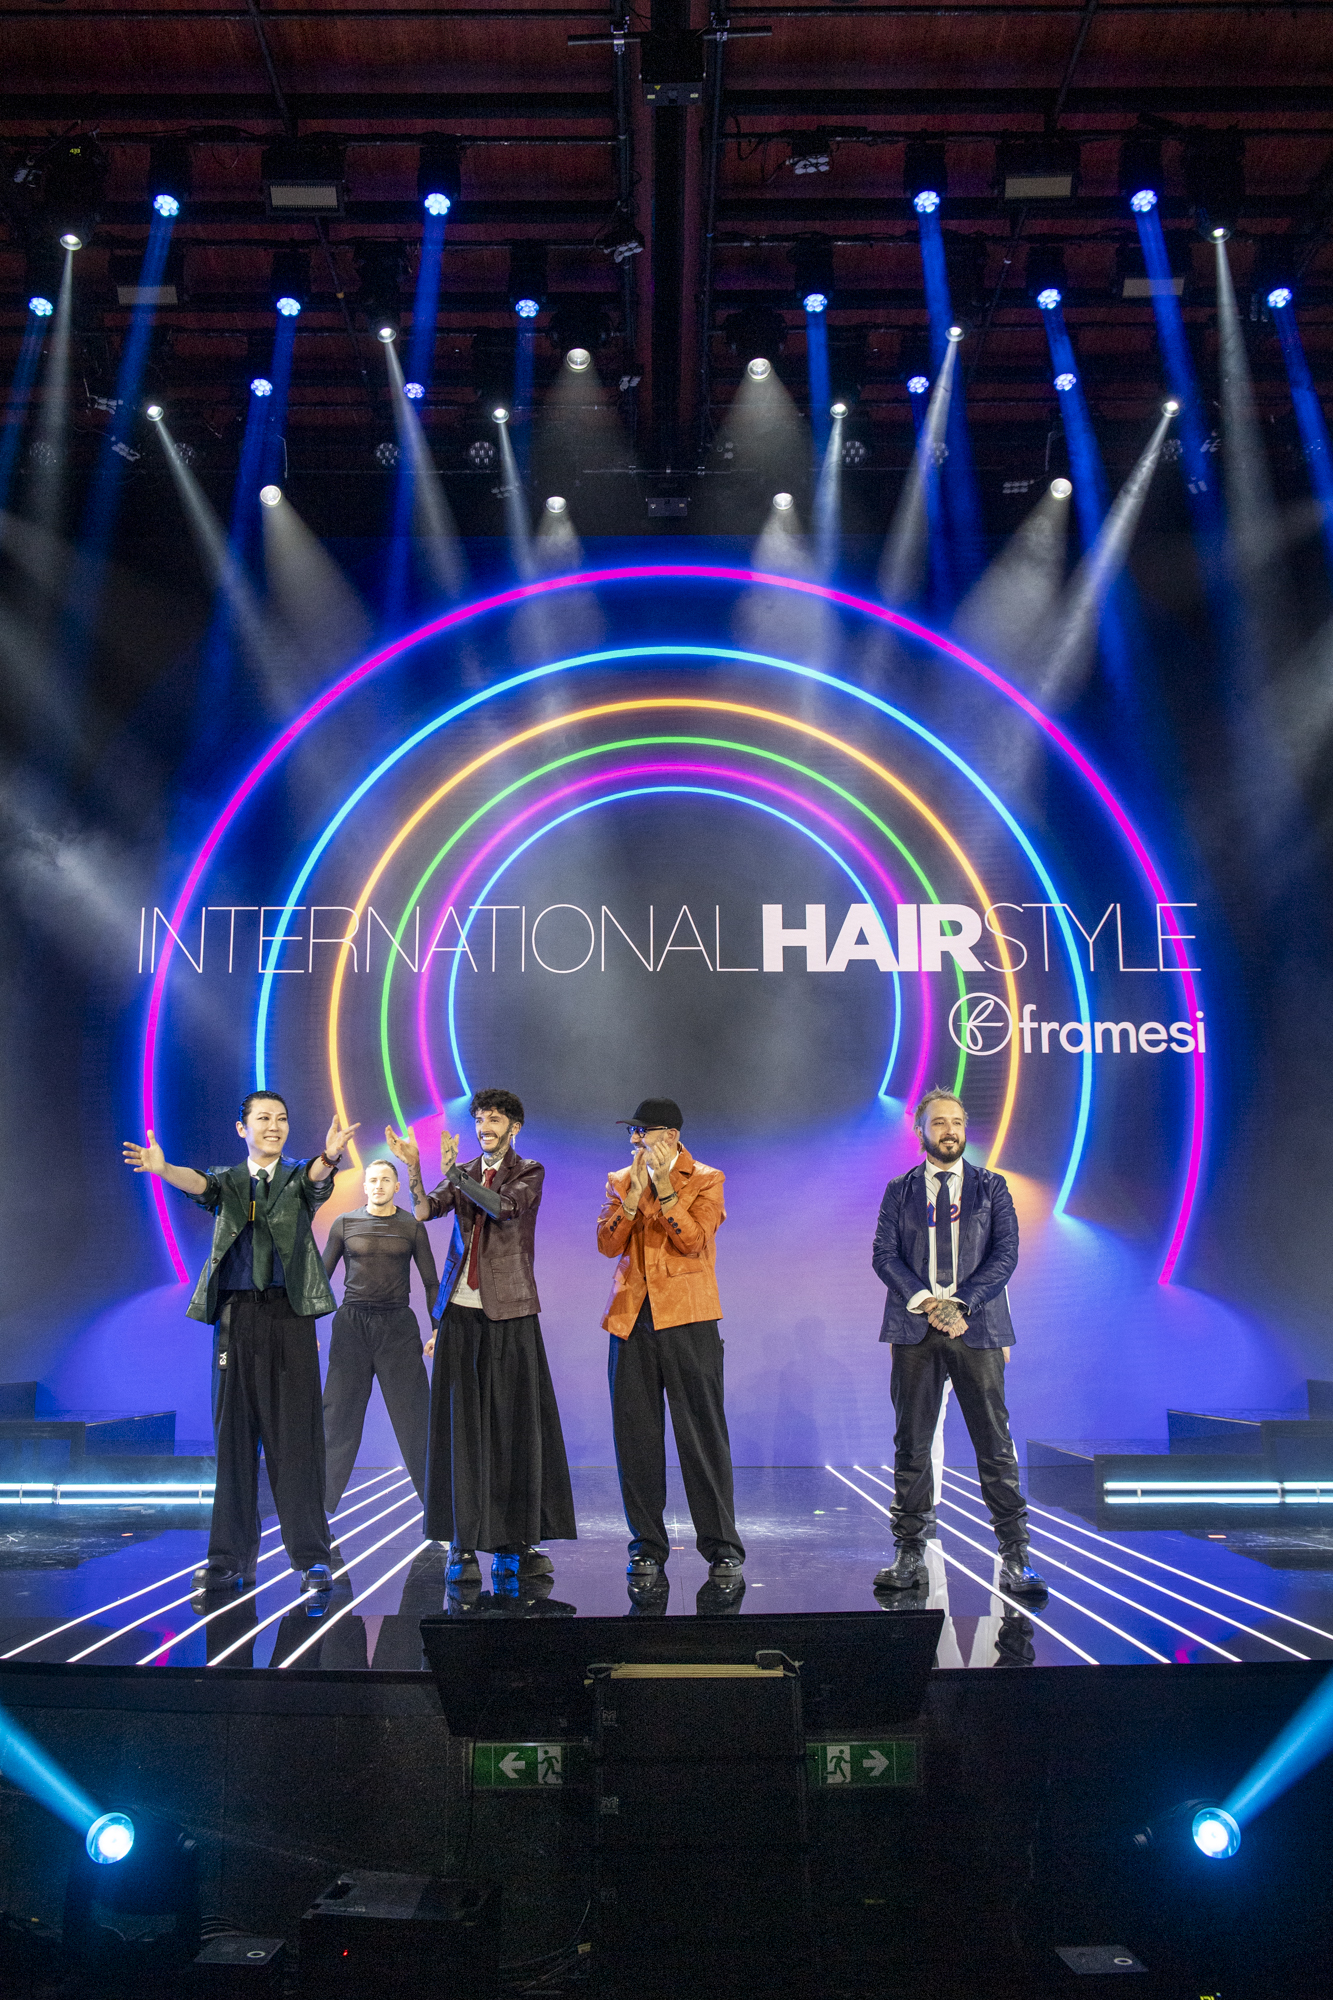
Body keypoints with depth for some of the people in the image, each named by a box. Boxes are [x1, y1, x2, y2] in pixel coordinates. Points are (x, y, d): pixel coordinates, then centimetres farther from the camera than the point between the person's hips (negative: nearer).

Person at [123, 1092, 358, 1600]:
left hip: (289, 1314, -2)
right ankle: (232, 1557, 12)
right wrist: (162, 1169, -32)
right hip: (237, 1315, 2)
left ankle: (310, 1556, 2)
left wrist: (329, 1156, -39)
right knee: (235, 1435, 4)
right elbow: (198, 1183, -8)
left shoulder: (299, 1177, 11)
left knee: (296, 1434, -3)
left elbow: (317, 1178, -13)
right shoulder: (228, 1181, 14)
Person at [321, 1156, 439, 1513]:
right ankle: (320, 1502, 10)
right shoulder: (344, 1224, 6)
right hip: (352, 1323, 1)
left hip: (398, 1326, 0)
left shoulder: (412, 1227, 5)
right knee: (338, 1415, 2)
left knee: (414, 1413, -2)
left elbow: (431, 1282, 8)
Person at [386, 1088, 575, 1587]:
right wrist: (412, 1168, -14)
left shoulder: (529, 1172, 5)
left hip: (509, 1311, -2)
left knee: (513, 1421, -2)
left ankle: (513, 1542, 5)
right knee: (461, 1422, -1)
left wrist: (455, 1173, -14)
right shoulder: (462, 1174, 15)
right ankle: (463, 1545, 2)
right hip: (461, 1309, 3)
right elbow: (423, 1211, 0)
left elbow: (505, 1206, -14)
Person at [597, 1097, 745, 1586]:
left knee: (702, 1434, -2)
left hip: (687, 1318, -4)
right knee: (636, 1436, 6)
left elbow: (694, 1242, -11)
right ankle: (647, 1546, 17)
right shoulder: (620, 1181, 13)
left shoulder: (705, 1180, 3)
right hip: (632, 1318, 4)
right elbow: (608, 1244, 1)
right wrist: (634, 1191, -10)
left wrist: (662, 1184, -16)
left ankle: (722, 1547, 7)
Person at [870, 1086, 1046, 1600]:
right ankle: (911, 1554, 11)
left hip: (977, 1328, -1)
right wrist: (925, 1302, -13)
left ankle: (1014, 1559, 5)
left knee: (995, 1444, -2)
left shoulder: (991, 1187, 9)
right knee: (911, 1443, 3)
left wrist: (960, 1303, -13)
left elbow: (1005, 1253, 0)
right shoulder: (899, 1191, 11)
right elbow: (884, 1255, 2)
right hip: (915, 1327, 1)